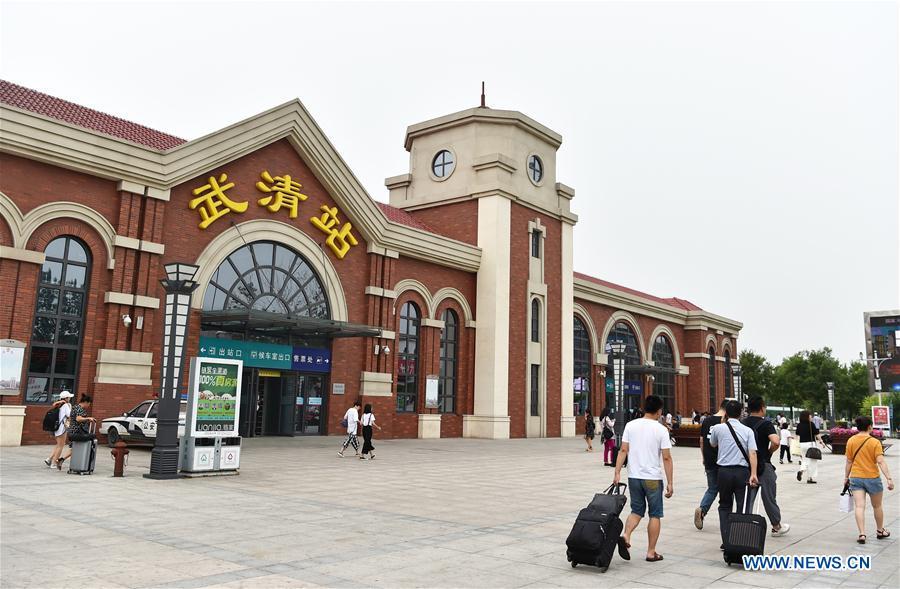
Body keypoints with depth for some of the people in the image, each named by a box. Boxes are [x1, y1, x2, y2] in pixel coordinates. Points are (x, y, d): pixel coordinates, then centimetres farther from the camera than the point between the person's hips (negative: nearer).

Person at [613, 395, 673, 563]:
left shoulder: (630, 425, 1)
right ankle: (651, 552, 12)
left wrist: (617, 473, 1)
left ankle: (626, 535, -7)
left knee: (637, 510, 17)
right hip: (653, 478, -3)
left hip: (634, 476, 3)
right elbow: (666, 458, -9)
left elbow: (623, 450, -2)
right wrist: (670, 483, -5)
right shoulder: (661, 430, -8)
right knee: (655, 514, 10)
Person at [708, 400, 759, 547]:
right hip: (742, 471, 0)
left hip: (724, 471, 0)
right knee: (743, 507, 9)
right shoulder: (747, 430, 0)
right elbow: (752, 453, -10)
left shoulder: (718, 428, -1)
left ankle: (726, 541, 7)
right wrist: (753, 474, -15)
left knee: (725, 506, 12)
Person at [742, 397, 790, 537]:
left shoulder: (742, 423, 4)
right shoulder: (765, 424, -12)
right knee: (768, 497, 10)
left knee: (747, 498, 9)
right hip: (763, 465, -4)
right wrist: (770, 451, -8)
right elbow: (776, 442, -26)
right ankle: (776, 526, 25)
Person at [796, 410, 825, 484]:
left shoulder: (799, 425, 2)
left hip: (802, 444, 4)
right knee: (812, 462, 7)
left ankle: (801, 471, -12)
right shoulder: (811, 424, -11)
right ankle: (811, 478, 8)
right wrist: (821, 442, 3)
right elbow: (817, 434, -8)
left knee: (804, 460, 15)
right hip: (811, 443, -4)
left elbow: (797, 435, 8)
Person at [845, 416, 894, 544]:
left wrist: (846, 477, 13)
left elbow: (849, 461, 4)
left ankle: (862, 534, -12)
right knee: (877, 506, 19)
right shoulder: (875, 442, -10)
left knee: (859, 506, -3)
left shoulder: (851, 441, -1)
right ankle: (880, 531, 35)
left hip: (855, 478, 2)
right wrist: (889, 478, -18)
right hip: (872, 478, -1)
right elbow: (881, 462, -18)